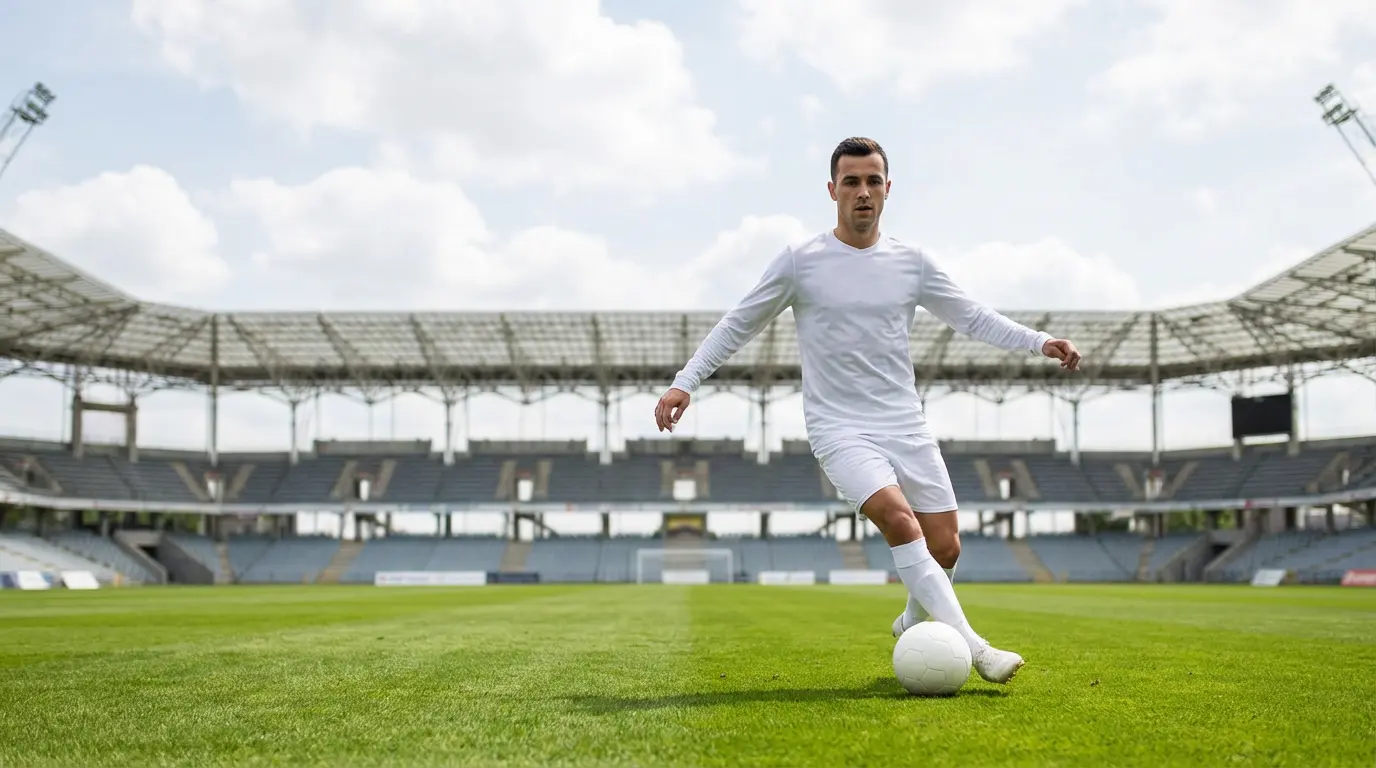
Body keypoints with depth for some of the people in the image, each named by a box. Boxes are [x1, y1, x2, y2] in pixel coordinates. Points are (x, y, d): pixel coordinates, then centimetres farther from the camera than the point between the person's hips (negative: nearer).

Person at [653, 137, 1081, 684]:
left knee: (944, 547, 3)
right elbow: (739, 325, 4)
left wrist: (1039, 342, 4)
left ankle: (915, 622, 34)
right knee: (899, 520, -27)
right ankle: (970, 646, -27)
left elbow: (973, 319, 15)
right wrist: (685, 382, -4)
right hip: (839, 428, -4)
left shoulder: (911, 263, 7)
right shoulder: (800, 262, -2)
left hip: (907, 426, 4)